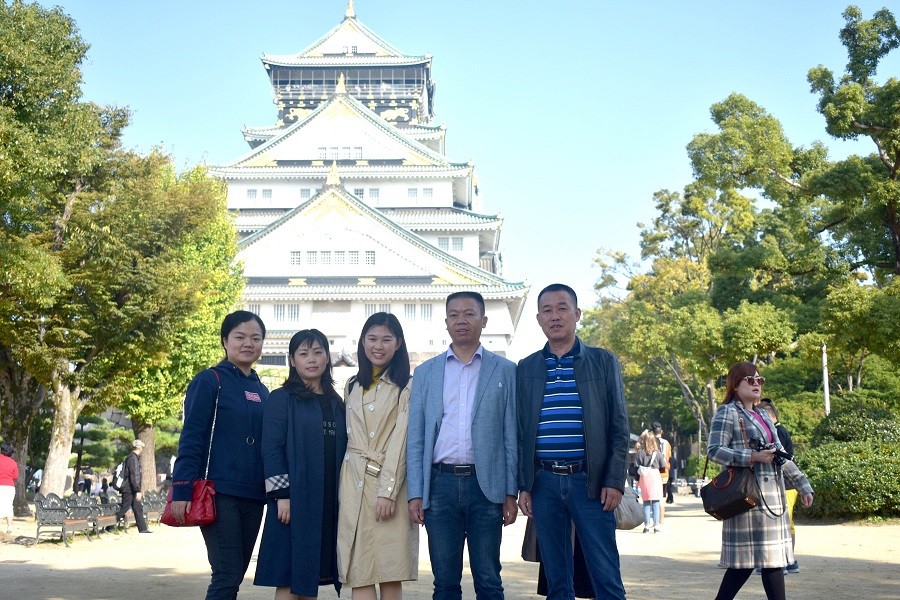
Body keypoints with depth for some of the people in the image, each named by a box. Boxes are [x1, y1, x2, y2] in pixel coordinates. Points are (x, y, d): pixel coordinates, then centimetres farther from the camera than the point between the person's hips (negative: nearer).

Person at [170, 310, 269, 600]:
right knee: (227, 575, -11)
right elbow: (191, 439, -8)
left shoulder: (262, 391, 15)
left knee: (234, 576, 8)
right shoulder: (210, 380, -3)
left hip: (253, 498, 6)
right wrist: (182, 491, -15)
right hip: (219, 493, -6)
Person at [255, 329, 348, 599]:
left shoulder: (335, 403, 16)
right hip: (295, 500, -5)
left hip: (330, 503, 5)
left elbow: (341, 451, 16)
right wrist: (281, 495, -15)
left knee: (312, 577, 8)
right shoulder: (281, 399, 0)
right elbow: (271, 448, -7)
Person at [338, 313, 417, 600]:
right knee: (358, 575, -2)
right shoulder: (353, 387, 18)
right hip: (354, 484, 5)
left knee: (390, 576, -3)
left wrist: (387, 492, -15)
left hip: (389, 482, -5)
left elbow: (400, 442, -8)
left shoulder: (406, 387, 0)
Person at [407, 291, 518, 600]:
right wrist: (415, 493, 1)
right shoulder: (426, 372, 11)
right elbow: (415, 438, 8)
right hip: (440, 484, 1)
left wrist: (511, 493, -2)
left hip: (485, 484, -1)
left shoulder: (504, 370, 7)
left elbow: (511, 435, 4)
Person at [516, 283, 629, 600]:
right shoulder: (525, 368, 10)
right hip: (544, 483, 2)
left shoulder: (604, 362, 5)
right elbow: (520, 431, 11)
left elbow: (619, 427, 2)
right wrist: (523, 486, 5)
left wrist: (615, 482, -6)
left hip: (590, 481, -2)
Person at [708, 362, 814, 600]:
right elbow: (714, 451, -15)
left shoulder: (763, 415, 21)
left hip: (772, 496, 9)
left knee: (773, 558, 5)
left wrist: (802, 484, 20)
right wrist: (753, 457, -21)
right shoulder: (727, 413, -5)